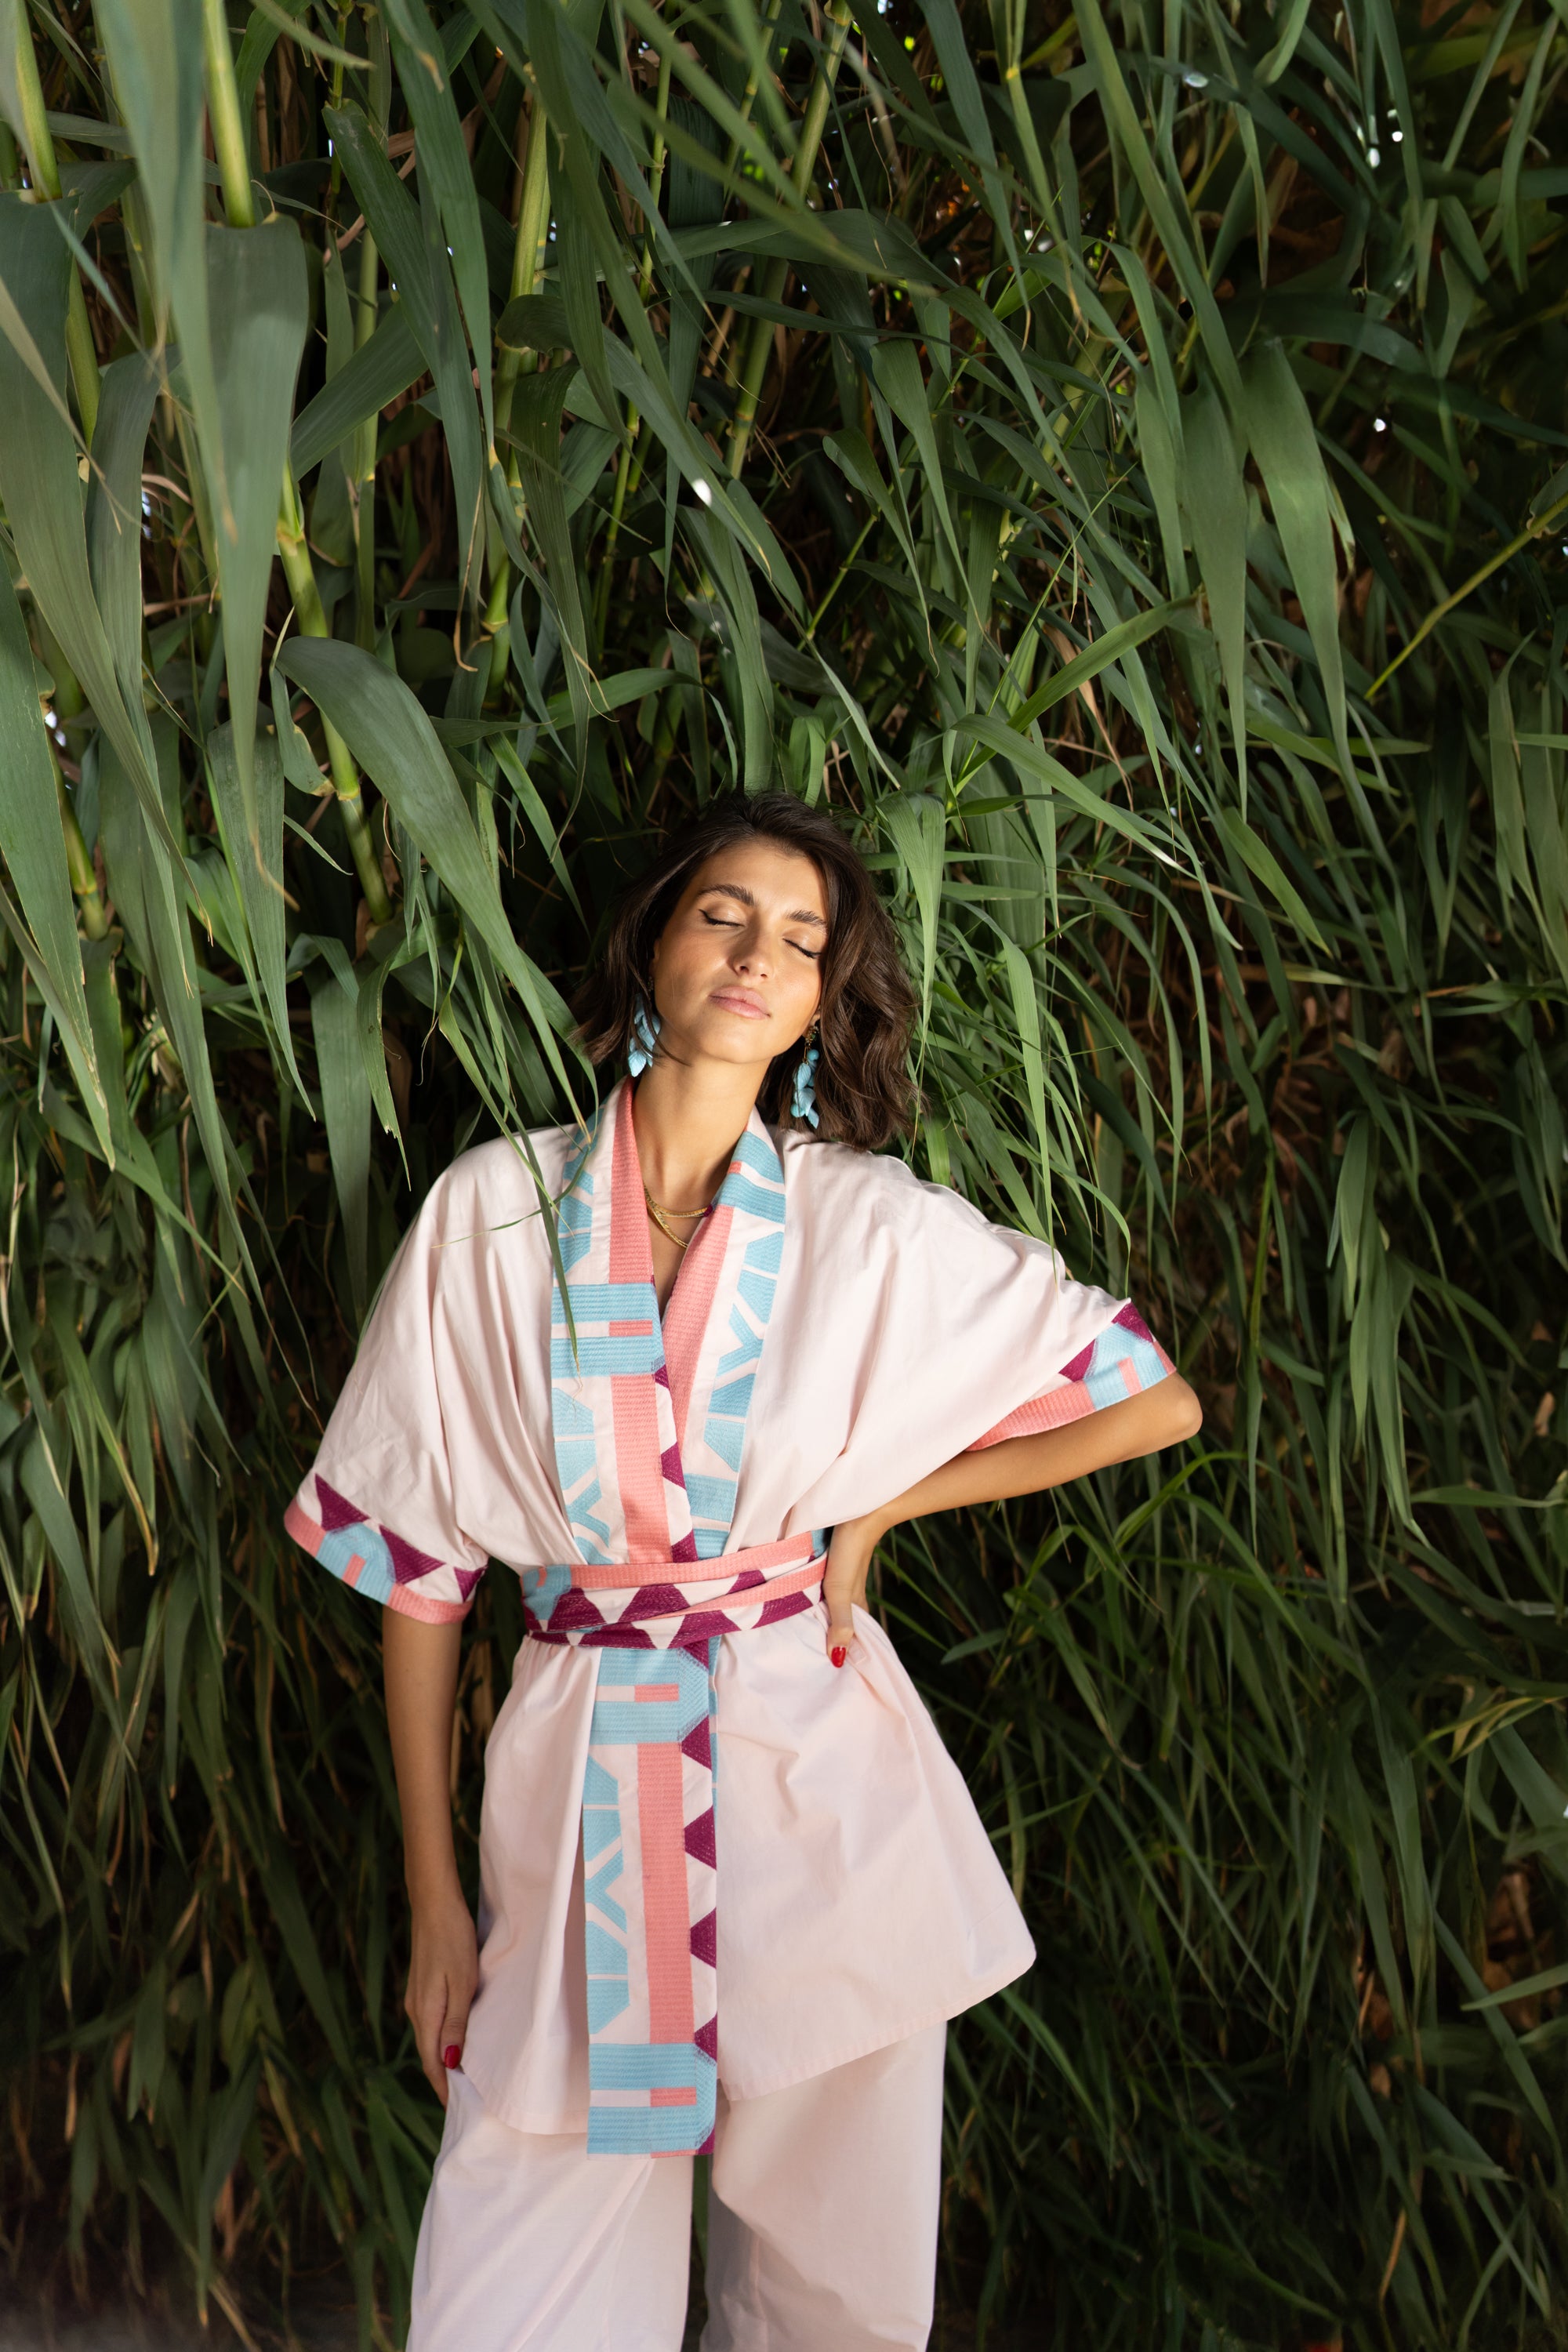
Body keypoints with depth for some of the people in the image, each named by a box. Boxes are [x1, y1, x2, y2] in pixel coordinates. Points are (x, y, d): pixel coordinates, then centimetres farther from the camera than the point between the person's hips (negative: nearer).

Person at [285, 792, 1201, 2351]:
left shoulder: (873, 1226, -3)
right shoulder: (493, 1208, -2)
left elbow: (1156, 1403, 4)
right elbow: (416, 1568, 2)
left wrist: (878, 1503, 0)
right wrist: (433, 1896, 2)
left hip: (822, 1777, 1)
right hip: (576, 1793, 0)